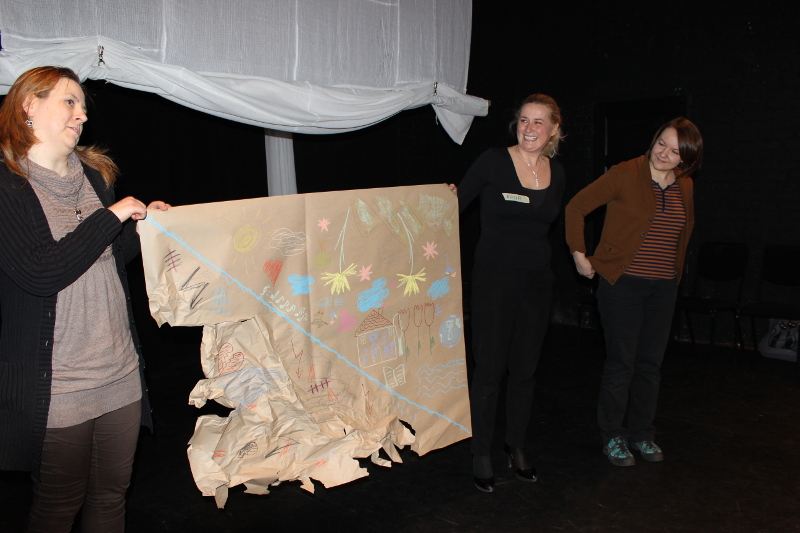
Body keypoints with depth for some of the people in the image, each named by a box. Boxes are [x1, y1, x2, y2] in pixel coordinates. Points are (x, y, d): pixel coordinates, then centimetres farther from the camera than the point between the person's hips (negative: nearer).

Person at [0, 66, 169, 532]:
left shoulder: (94, 175, 11)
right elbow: (39, 273, -22)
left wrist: (146, 224, 5)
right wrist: (113, 216, -16)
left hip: (121, 373, 6)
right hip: (55, 387, -6)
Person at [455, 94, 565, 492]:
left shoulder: (556, 173, 7)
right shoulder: (494, 161, -8)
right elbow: (456, 202, -3)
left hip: (536, 281, 5)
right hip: (494, 279, -4)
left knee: (524, 369, 13)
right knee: (489, 370, 0)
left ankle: (516, 446, 31)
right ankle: (481, 455, 17)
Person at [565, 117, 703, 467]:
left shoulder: (684, 187, 8)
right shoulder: (625, 175, -10)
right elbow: (576, 208, -6)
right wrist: (579, 255, -7)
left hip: (664, 287, 5)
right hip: (623, 283, -5)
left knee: (651, 363, 11)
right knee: (621, 363, 0)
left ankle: (641, 434, 27)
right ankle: (612, 437, 16)